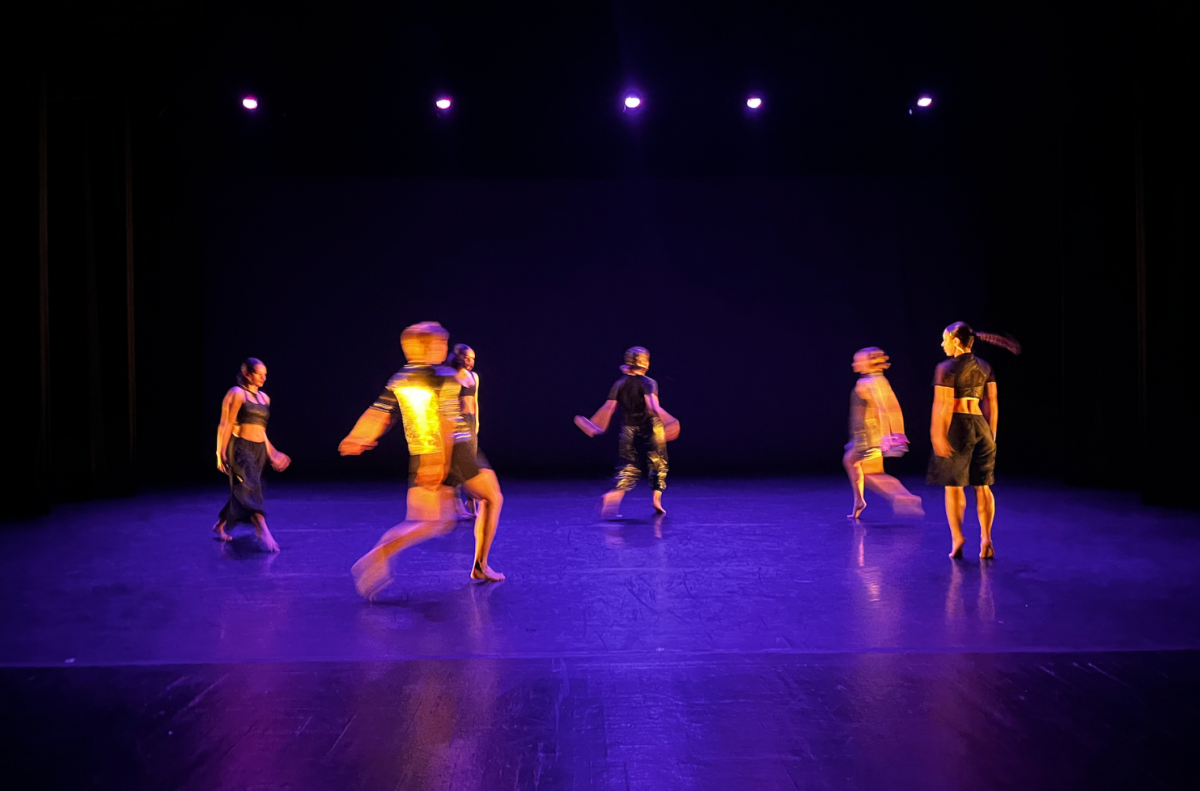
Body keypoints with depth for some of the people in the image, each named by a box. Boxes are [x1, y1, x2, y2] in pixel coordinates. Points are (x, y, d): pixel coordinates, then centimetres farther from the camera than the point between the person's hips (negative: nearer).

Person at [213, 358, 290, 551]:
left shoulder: (264, 398, 15)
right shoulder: (237, 394, -5)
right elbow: (227, 424, -9)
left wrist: (272, 454, 18)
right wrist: (222, 453, -13)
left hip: (259, 449, 7)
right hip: (241, 448, -7)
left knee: (241, 492, 13)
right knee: (250, 489, -17)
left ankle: (220, 526, 32)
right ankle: (263, 531, -27)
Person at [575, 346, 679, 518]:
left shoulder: (619, 384, 3)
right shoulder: (649, 383, -8)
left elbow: (608, 408, -2)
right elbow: (653, 405, -24)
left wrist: (595, 427, 6)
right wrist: (668, 421, -31)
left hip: (628, 430, 3)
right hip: (650, 429, -3)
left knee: (629, 467, 7)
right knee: (658, 465, 15)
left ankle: (613, 494, -18)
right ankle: (657, 500, 12)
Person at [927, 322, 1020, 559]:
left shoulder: (947, 368, -10)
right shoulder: (985, 368, 10)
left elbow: (943, 405, -15)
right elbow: (992, 403, 11)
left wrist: (938, 435, -15)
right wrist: (991, 434, 16)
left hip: (956, 427, -6)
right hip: (980, 425, 6)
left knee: (954, 486, 2)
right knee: (982, 486, 10)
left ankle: (957, 539, 2)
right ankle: (986, 539, 9)